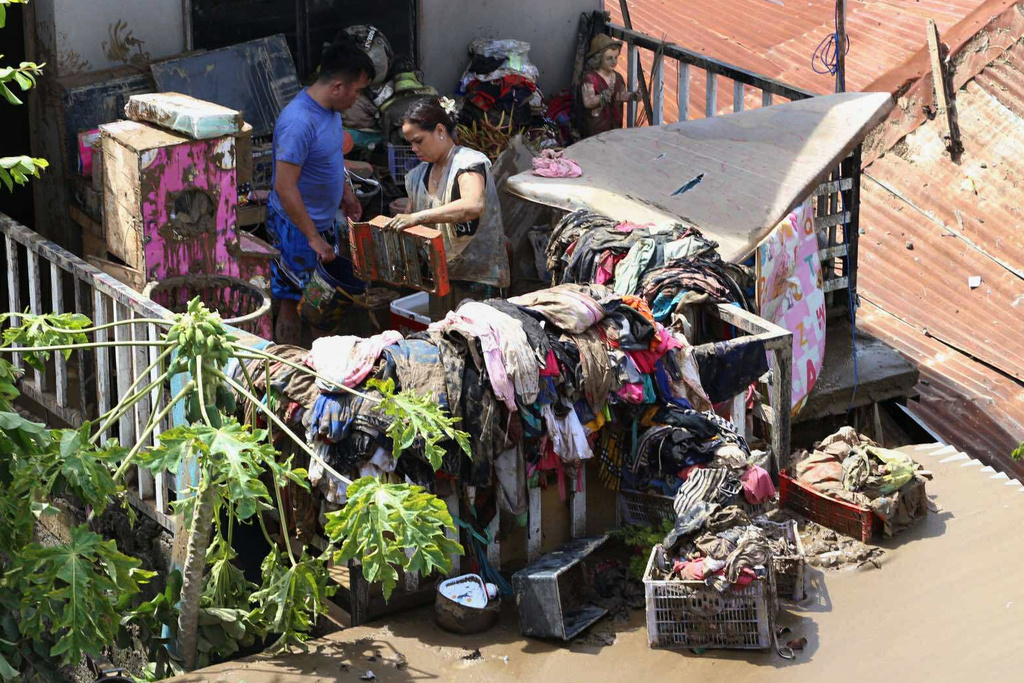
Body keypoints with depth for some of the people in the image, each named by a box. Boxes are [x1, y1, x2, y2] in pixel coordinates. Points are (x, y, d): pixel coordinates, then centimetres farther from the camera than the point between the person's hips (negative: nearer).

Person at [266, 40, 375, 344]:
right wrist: (313, 238, -28)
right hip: (297, 227, -10)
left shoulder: (330, 108, -1)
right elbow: (285, 187, -30)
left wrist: (346, 192, 22)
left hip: (323, 220, 10)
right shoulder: (299, 122, -31)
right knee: (293, 302, 4)